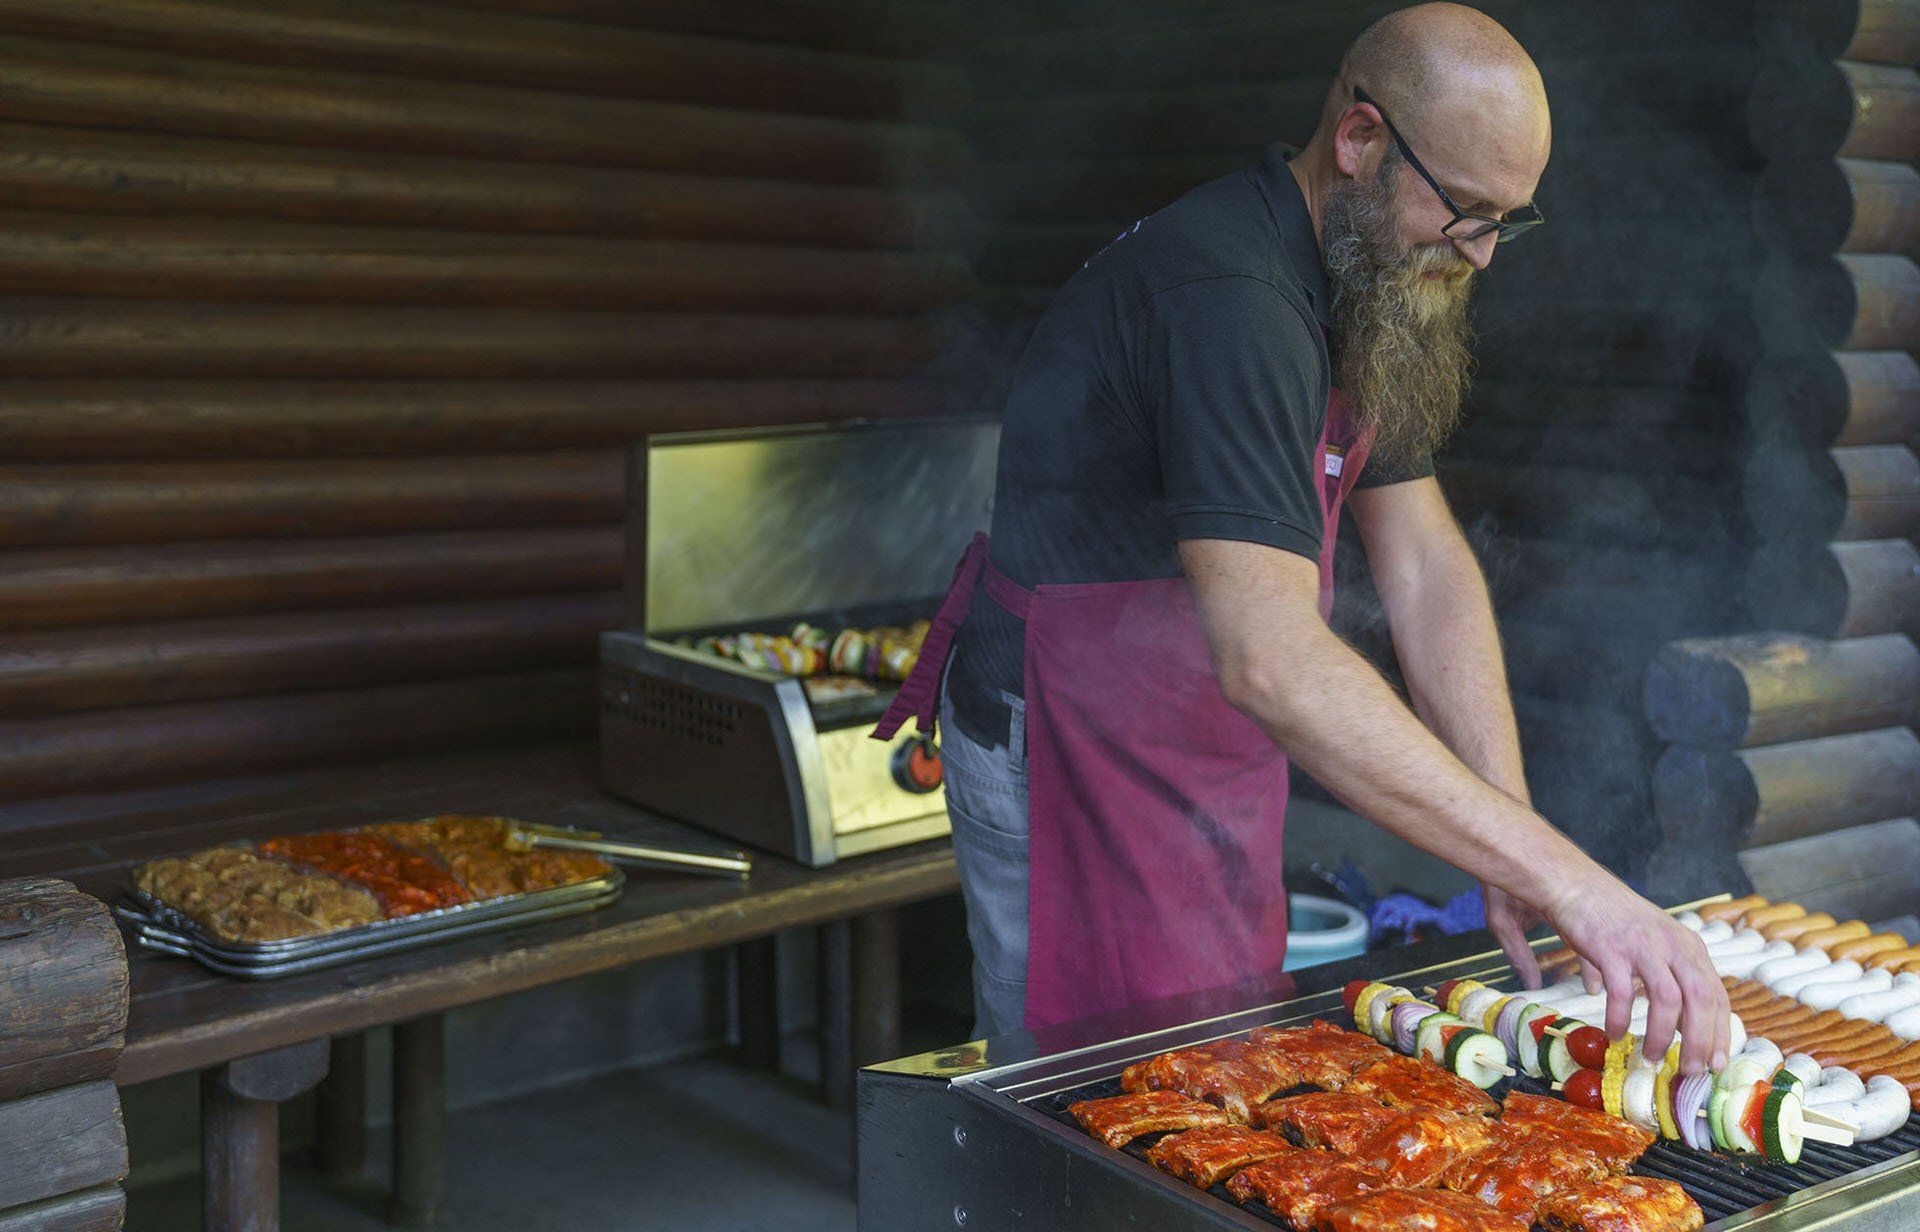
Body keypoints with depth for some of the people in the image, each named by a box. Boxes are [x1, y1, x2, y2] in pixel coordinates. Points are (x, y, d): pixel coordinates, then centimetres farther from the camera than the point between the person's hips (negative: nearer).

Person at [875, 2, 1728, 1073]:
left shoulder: (1365, 294, 4)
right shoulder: (1227, 294, -29)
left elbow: (1425, 563, 1)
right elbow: (1270, 659, -40)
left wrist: (1514, 850, -9)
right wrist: (1558, 873, -41)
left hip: (1209, 758, 9)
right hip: (1073, 756, -9)